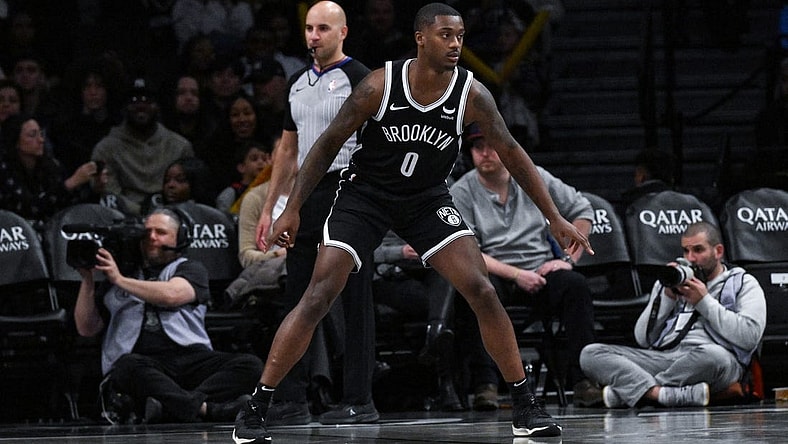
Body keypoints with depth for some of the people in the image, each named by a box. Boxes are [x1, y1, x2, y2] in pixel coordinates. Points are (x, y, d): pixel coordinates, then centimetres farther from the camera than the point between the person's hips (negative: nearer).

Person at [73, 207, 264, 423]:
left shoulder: (190, 269, 21)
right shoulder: (117, 279, 25)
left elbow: (171, 295, -2)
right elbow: (87, 328, 21)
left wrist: (120, 280, -1)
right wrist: (87, 279, 10)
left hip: (190, 357, 1)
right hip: (144, 361, -1)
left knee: (250, 364, -26)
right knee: (128, 366, -38)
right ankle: (205, 408, -50)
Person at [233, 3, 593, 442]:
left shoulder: (471, 93, -16)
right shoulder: (380, 85, -21)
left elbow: (512, 153, -7)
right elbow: (329, 143, -11)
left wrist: (556, 218, -9)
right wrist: (292, 210, -13)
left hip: (428, 198, 2)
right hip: (366, 193, -2)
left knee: (483, 292, -11)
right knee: (317, 298, -12)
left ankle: (525, 405, 0)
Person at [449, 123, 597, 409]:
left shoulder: (533, 177, 9)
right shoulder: (462, 193, 0)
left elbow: (582, 211, 16)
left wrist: (567, 259, 3)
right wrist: (516, 275, -18)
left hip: (540, 270, 3)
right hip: (493, 275, -3)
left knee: (575, 285, -27)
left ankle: (582, 379, -28)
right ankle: (485, 384, -35)